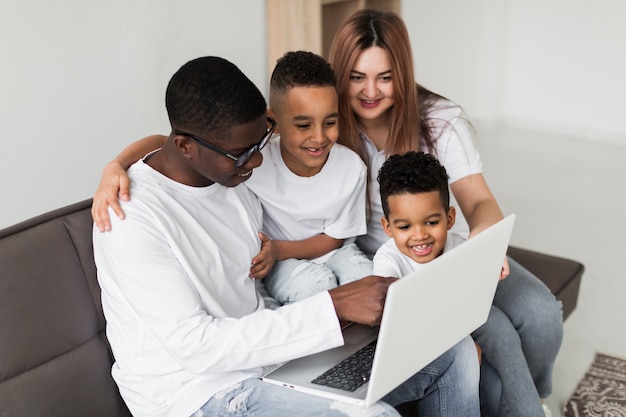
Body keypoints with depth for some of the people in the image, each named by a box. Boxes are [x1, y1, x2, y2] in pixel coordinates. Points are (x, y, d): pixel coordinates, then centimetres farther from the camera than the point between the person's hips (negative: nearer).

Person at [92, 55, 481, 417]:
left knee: (455, 353, 2)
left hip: (264, 351, 8)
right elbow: (194, 345, -27)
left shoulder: (239, 180, 3)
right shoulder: (132, 218, -22)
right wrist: (333, 306, -29)